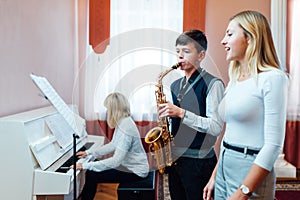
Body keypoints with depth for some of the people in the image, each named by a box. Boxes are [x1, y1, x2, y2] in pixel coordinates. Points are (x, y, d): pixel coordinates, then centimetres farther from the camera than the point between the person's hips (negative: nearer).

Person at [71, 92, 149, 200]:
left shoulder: (125, 128, -28)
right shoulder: (122, 122, 4)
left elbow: (116, 160, -31)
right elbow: (113, 145, 14)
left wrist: (86, 165, -29)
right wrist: (89, 153, 11)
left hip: (135, 171, -9)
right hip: (129, 164, 10)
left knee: (92, 176, -13)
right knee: (91, 171, 6)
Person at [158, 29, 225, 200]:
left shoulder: (213, 84, -10)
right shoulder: (175, 85, 12)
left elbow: (216, 127, -19)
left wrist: (181, 113, -23)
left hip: (199, 161, -7)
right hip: (174, 158, 7)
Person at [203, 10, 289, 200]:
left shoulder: (272, 78, -13)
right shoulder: (234, 81, 10)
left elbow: (274, 145, -18)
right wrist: (214, 176, 14)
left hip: (251, 172, -7)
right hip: (224, 168, 7)